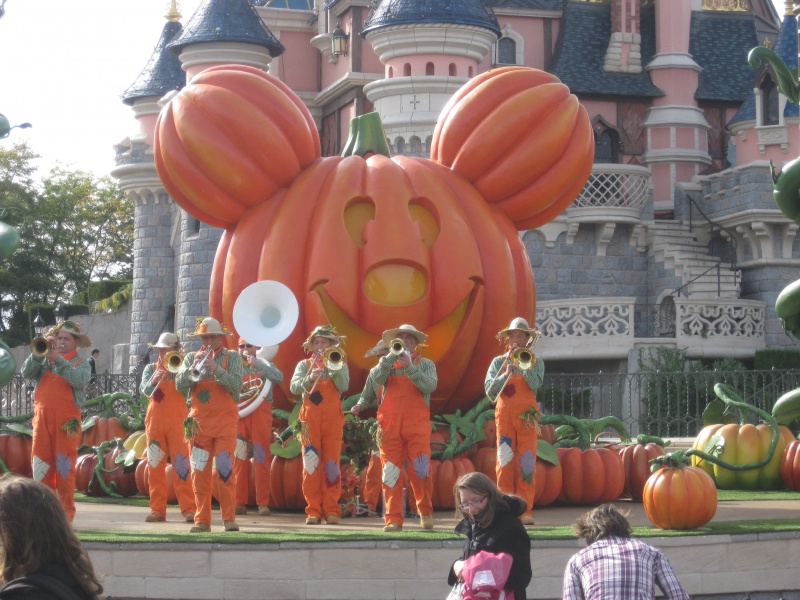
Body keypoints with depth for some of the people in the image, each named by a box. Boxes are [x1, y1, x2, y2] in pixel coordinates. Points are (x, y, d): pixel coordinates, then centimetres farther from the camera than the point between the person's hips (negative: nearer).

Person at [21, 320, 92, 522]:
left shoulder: (81, 364, 7)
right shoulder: (44, 361, 17)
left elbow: (80, 381, -14)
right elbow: (26, 372, 1)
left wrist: (58, 360, -20)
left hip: (66, 421, -4)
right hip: (42, 419, 4)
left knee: (64, 466, -5)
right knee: (42, 465, 4)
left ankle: (66, 511, -1)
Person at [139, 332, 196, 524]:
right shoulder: (151, 368, 12)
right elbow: (145, 390, -4)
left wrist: (177, 369, -19)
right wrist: (154, 380, -24)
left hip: (177, 422, -3)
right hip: (155, 421, 3)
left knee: (181, 466, -8)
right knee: (156, 466, 3)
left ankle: (189, 508, -9)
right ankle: (158, 510, 7)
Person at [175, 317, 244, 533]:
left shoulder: (232, 357, 5)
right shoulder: (191, 358, 11)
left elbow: (236, 385, -9)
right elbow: (180, 386, 0)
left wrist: (217, 369, -20)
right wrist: (193, 368, -14)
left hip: (225, 422, -2)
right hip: (199, 422, 3)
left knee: (225, 470, -9)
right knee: (199, 472, 2)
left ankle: (229, 519, -6)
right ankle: (202, 519, 6)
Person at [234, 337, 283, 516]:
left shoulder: (263, 364, 9)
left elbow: (279, 377, -11)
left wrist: (256, 363, -15)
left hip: (260, 414, -2)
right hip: (239, 413, 2)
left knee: (262, 458, -4)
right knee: (239, 459, -1)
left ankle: (263, 503, -3)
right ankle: (239, 502, 2)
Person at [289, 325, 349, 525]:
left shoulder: (339, 364, 13)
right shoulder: (303, 365, 14)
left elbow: (344, 386, -6)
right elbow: (294, 387, -3)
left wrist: (332, 367, -15)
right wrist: (309, 378, -21)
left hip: (332, 418, 0)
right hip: (310, 418, 1)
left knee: (331, 463, -5)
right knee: (311, 463, -4)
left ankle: (331, 510, -1)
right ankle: (313, 510, -1)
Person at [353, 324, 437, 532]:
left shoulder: (425, 364, 12)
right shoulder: (387, 364, 17)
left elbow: (430, 385, -6)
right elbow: (376, 378, -4)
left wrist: (409, 366, -13)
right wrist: (392, 356, -13)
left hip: (417, 425, -1)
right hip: (390, 426, 1)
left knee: (421, 471, -7)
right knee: (391, 472, -3)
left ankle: (425, 512, 12)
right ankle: (393, 519, -1)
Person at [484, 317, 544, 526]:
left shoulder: (534, 361, 11)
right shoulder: (499, 362, 13)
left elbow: (535, 385, -6)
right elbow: (489, 389, 2)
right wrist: (506, 374, -11)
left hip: (526, 415, -1)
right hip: (504, 414, 1)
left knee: (527, 461, -7)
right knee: (505, 461, -4)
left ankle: (525, 511, -6)